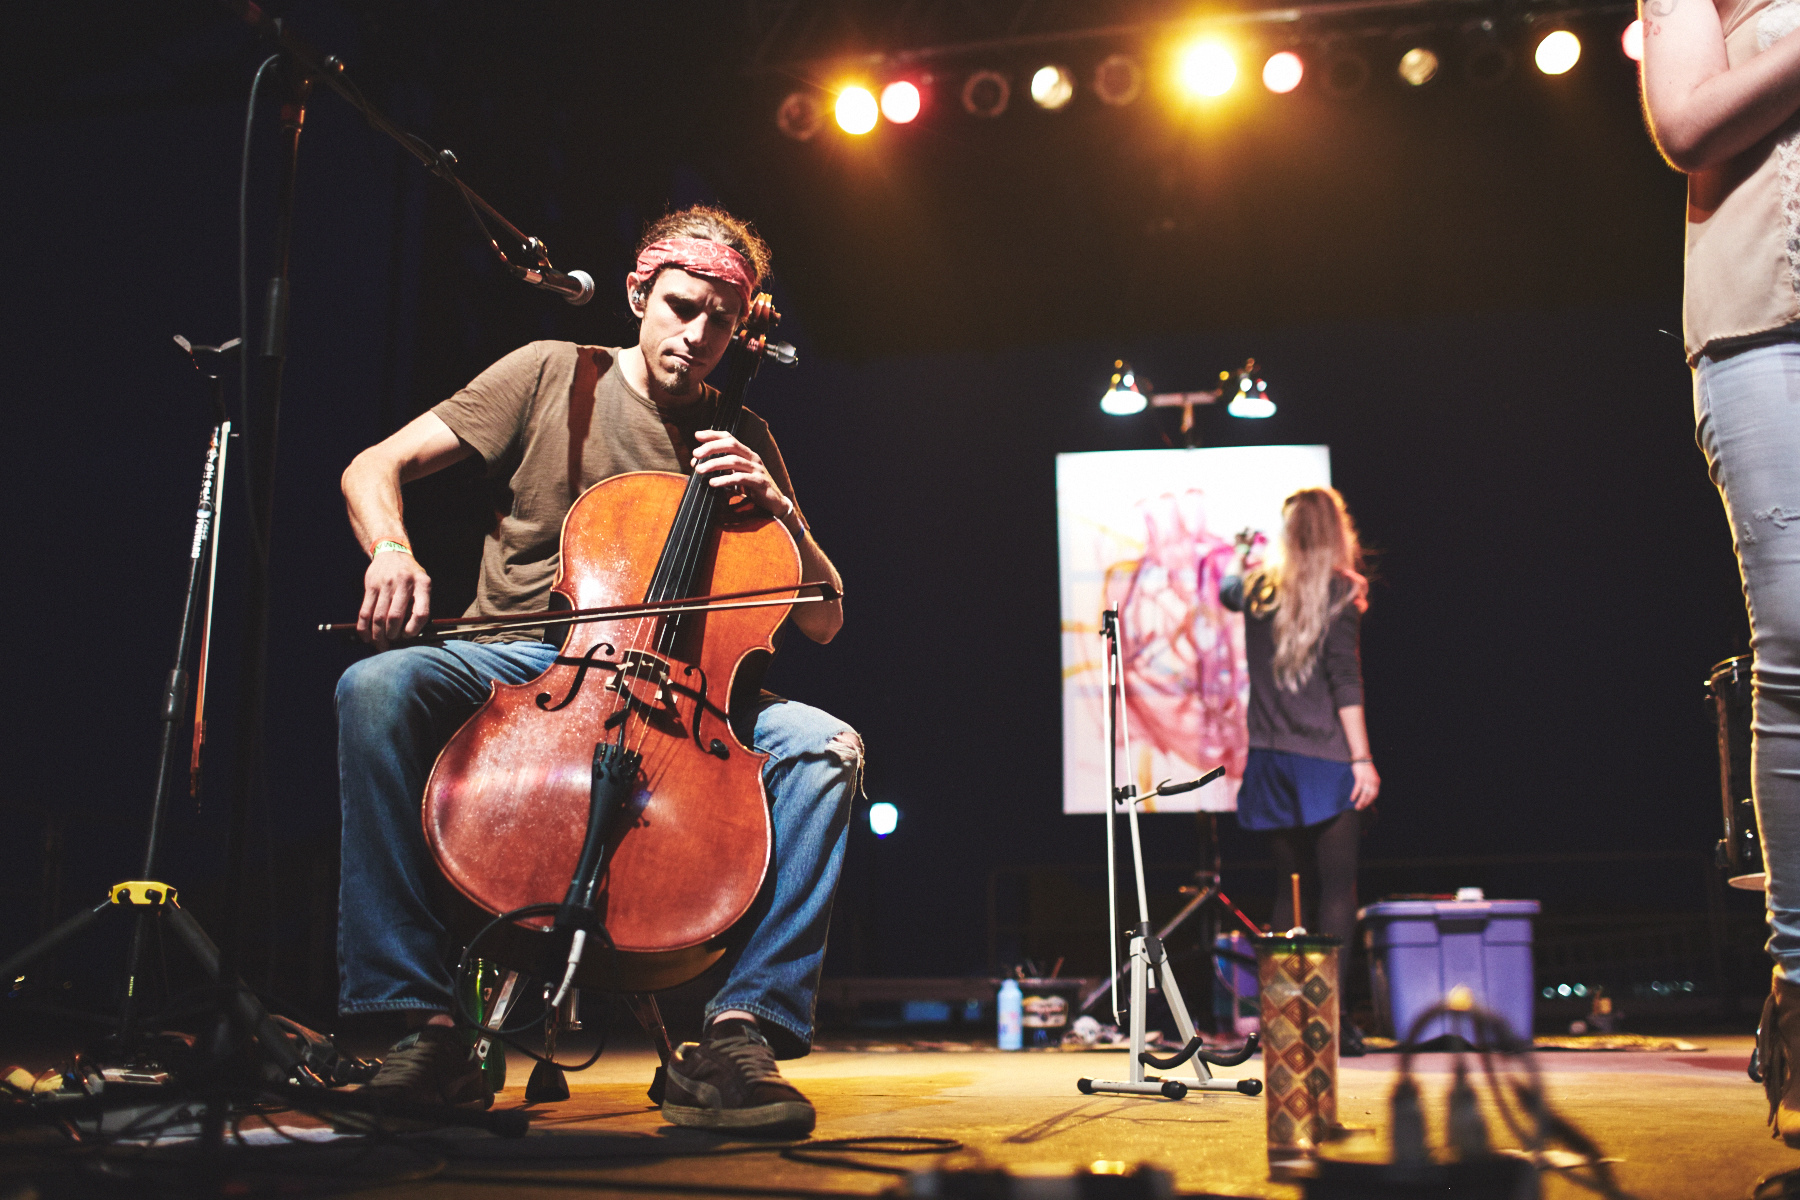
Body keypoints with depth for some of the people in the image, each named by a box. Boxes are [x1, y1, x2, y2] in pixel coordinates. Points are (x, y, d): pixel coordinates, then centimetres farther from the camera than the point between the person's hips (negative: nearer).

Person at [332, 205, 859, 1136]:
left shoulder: (743, 443, 12)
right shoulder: (554, 374, 7)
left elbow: (822, 619, 10)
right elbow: (372, 469, 5)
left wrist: (776, 508, -6)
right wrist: (391, 550, -18)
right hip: (516, 661, -1)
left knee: (825, 747, -25)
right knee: (376, 687, -32)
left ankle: (742, 1030, -24)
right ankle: (423, 1018, -26)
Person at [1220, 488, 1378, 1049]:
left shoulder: (1260, 588, 7)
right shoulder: (1339, 592, -7)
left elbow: (1226, 591, 32)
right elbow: (1344, 680, -13)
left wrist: (1240, 556, 52)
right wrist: (1362, 758, -13)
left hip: (1271, 760, 5)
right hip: (1327, 760, -5)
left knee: (1290, 887, 13)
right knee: (1337, 890, -1)